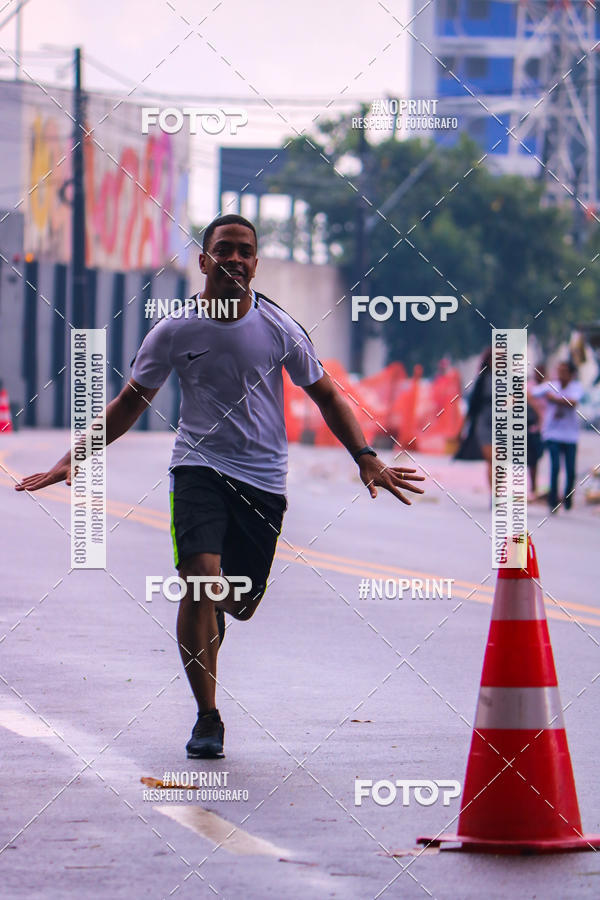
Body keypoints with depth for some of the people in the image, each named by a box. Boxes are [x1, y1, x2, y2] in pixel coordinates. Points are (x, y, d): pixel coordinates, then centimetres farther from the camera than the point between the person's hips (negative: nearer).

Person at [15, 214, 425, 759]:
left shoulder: (279, 328, -1)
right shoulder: (175, 331, -3)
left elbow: (325, 395, 10)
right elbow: (130, 403, 8)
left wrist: (366, 459, 0)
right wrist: (75, 457, -1)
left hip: (264, 478, 2)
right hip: (199, 467, -1)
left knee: (242, 604, 3)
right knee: (201, 581, -21)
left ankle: (217, 609, 45)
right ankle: (207, 719, -11)